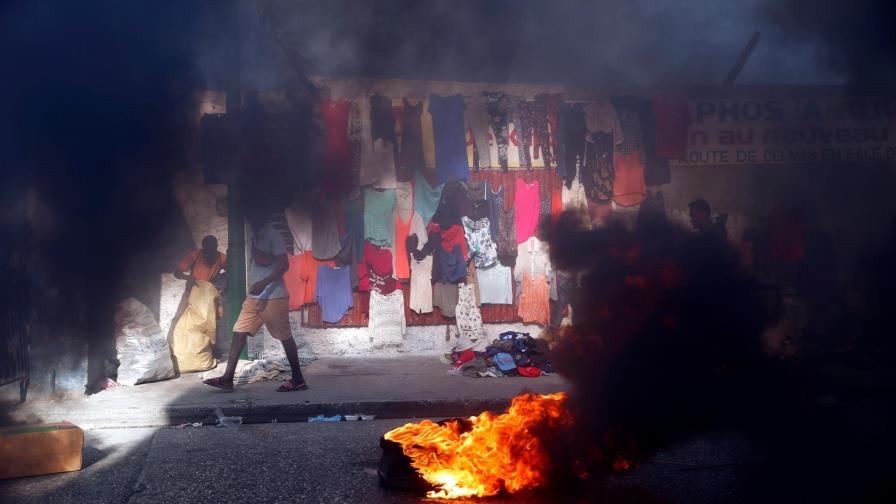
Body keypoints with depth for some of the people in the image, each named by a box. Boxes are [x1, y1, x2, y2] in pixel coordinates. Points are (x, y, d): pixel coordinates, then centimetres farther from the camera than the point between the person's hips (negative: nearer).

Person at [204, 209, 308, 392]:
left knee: (285, 337, 0)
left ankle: (298, 379, 9)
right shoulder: (255, 236, 15)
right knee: (238, 333, 2)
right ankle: (227, 378, 4)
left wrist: (264, 283, -26)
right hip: (254, 297, 8)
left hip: (273, 297, -8)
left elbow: (284, 264, -18)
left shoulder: (273, 235, -11)